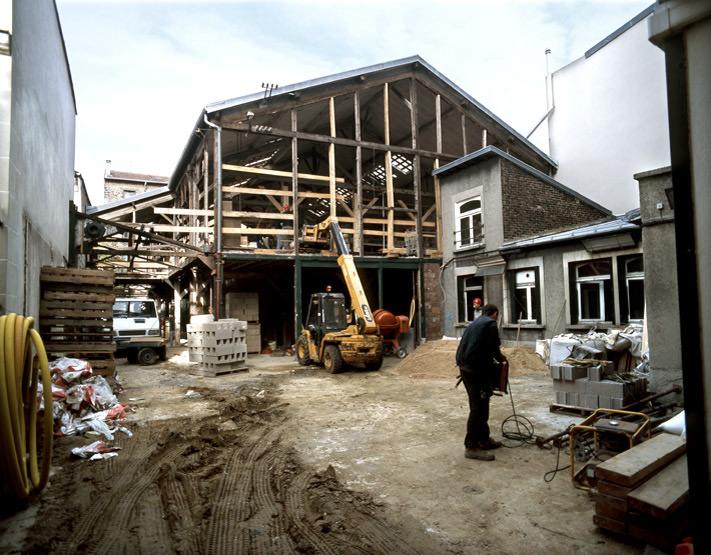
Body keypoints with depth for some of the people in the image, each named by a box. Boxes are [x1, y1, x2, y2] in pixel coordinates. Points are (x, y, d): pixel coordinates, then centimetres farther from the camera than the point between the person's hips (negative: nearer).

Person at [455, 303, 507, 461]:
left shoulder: (474, 323, 21)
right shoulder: (491, 324, -4)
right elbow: (494, 347, -7)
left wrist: (493, 357, 28)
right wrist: (500, 358, 14)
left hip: (465, 366, 9)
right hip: (476, 369, -9)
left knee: (480, 405, 19)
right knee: (478, 408, -3)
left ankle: (483, 439, 29)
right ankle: (471, 446, 1)